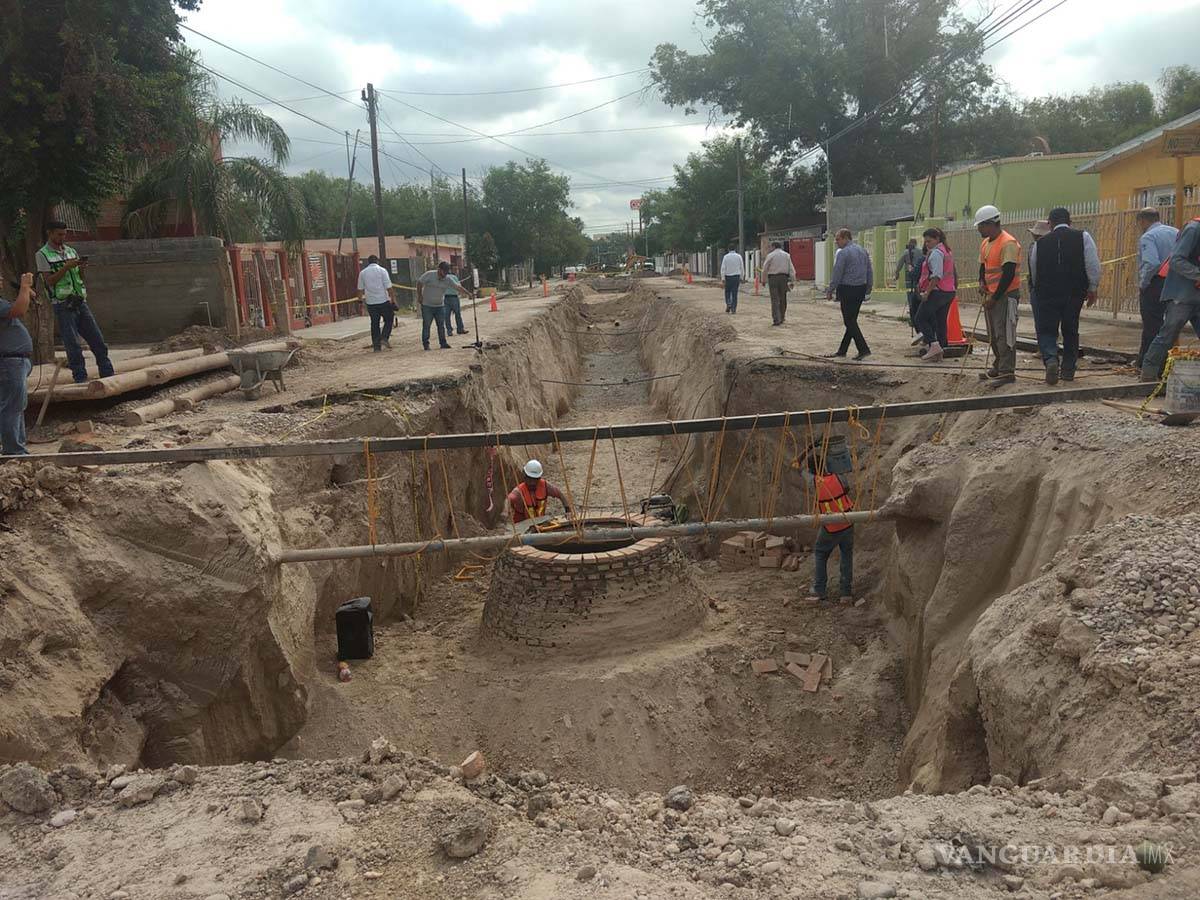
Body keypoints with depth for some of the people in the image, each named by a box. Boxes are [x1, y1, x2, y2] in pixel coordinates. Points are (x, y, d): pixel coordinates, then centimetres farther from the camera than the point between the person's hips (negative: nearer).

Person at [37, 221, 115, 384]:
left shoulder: (71, 251, 13)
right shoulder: (43, 254, -2)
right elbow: (49, 281, -9)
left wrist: (81, 269, -5)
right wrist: (66, 267, -17)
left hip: (80, 302, 5)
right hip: (63, 305, -5)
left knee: (96, 337, 2)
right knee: (72, 343, -4)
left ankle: (108, 372, 6)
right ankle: (80, 377, 1)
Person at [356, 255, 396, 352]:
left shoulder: (363, 273, 6)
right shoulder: (382, 270, -4)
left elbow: (360, 288, 15)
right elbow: (388, 287, -9)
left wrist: (361, 297, 35)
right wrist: (392, 299, -3)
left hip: (370, 302, 3)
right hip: (383, 301, -3)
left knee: (374, 323, 9)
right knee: (389, 320, 12)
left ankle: (376, 345, 8)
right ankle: (384, 338, -6)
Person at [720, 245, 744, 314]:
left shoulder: (726, 257, -4)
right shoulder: (738, 256, 1)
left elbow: (723, 268, -6)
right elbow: (742, 267, 4)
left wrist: (723, 278, -2)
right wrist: (741, 277, 12)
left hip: (728, 276, -1)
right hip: (736, 277, 1)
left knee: (727, 292, 16)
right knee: (734, 293, 4)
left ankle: (728, 304, -5)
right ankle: (733, 310, 1)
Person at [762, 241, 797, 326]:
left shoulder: (770, 255, -1)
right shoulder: (787, 255, 7)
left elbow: (765, 269, 1)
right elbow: (791, 269, 1)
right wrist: (792, 281, 1)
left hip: (773, 278, -3)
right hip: (784, 277, 3)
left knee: (775, 300, -5)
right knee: (783, 299, 13)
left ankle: (776, 319, -14)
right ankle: (781, 319, 20)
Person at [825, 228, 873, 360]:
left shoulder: (843, 253, -11)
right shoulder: (863, 251, 13)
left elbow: (837, 274, -12)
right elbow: (870, 272, 14)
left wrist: (830, 291, -4)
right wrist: (868, 290, 19)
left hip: (847, 290, -8)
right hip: (861, 289, 8)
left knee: (849, 321, -3)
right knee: (852, 320, 11)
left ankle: (863, 349, -10)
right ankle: (842, 351, 19)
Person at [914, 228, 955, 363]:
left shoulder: (935, 253, -11)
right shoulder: (947, 251, 20)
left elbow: (937, 275, -21)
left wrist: (927, 292, -21)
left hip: (937, 291, -10)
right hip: (949, 291, 10)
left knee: (921, 318, -4)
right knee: (941, 321, 10)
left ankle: (934, 345, -16)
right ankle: (940, 352, 11)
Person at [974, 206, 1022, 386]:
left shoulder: (1008, 243, -17)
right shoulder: (985, 244, 13)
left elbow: (1008, 274, -21)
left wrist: (994, 297, -19)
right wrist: (982, 282, 1)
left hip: (1006, 295, -9)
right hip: (991, 295, 9)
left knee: (1004, 334, -9)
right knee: (993, 334, 15)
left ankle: (1007, 372, -7)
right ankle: (998, 367, 26)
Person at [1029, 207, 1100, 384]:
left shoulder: (1040, 242, 5)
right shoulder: (1082, 237, 1)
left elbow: (1033, 272, 13)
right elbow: (1093, 265, -5)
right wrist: (1092, 289, 4)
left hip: (1047, 294, -1)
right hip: (1075, 294, 1)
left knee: (1046, 330, 4)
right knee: (1071, 331, 13)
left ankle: (1051, 359, -22)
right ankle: (1068, 370, 17)